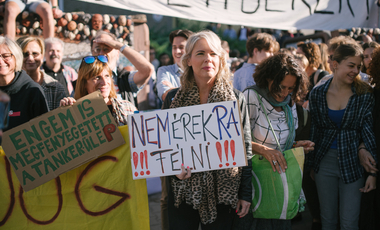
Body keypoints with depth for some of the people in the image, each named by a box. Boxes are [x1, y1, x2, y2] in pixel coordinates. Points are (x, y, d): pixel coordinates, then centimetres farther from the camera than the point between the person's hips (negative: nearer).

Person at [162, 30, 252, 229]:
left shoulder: (236, 99, 1)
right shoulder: (173, 98, 1)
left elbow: (245, 149, 3)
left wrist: (246, 194, 2)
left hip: (223, 193, 0)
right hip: (183, 191, 0)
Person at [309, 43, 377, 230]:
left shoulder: (365, 95, -6)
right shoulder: (317, 94, -1)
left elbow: (369, 132, -7)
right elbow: (314, 131, 6)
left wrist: (373, 172, -11)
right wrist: (311, 165, 8)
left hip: (352, 164, -2)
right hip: (324, 163, 2)